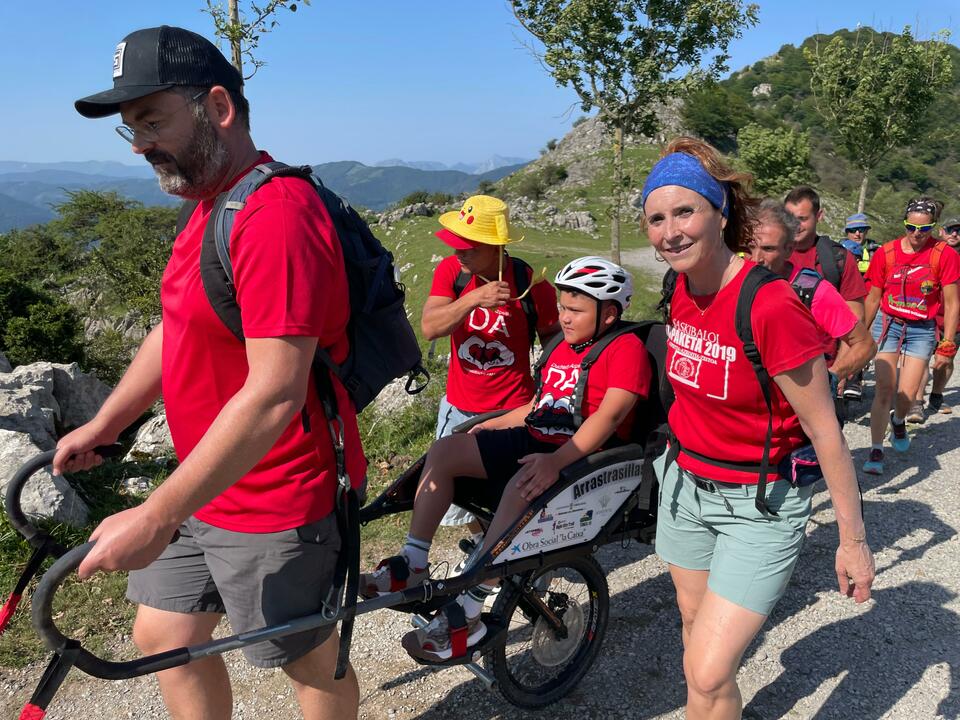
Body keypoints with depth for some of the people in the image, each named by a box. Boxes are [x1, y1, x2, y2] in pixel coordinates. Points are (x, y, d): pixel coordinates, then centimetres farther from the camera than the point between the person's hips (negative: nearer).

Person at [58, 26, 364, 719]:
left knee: (311, 658, 12)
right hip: (207, 489, 9)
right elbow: (175, 330, 18)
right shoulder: (209, 207, 9)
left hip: (276, 501, -9)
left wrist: (157, 517, -26)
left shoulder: (276, 216, -25)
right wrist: (103, 425, 18)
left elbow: (273, 395, -30)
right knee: (164, 637, 18)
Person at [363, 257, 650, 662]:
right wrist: (488, 426, 15)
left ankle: (468, 612, -31)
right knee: (445, 450, -7)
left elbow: (610, 415, -21)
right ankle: (413, 565, -7)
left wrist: (556, 460, -33)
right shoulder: (565, 347, 21)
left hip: (582, 455, -9)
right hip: (533, 440, 9)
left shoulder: (627, 348, -6)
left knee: (520, 488, -39)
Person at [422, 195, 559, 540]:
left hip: (511, 412, -3)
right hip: (459, 408, 4)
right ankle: (480, 546, 42)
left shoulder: (531, 285, -14)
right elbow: (429, 327, -19)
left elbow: (553, 336, 1)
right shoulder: (451, 270, -6)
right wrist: (473, 298, -33)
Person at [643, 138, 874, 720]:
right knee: (696, 631, 22)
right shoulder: (683, 287, -4)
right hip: (686, 484, 7)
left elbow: (825, 432, -18)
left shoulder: (771, 306, -26)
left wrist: (854, 539, -11)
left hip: (759, 504, -7)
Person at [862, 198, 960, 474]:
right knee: (884, 388, -7)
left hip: (922, 330, 0)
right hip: (887, 324, 0)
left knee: (908, 393, -3)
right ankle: (876, 451, 1)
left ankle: (898, 421, 34)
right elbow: (873, 298, 6)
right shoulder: (886, 253, -3)